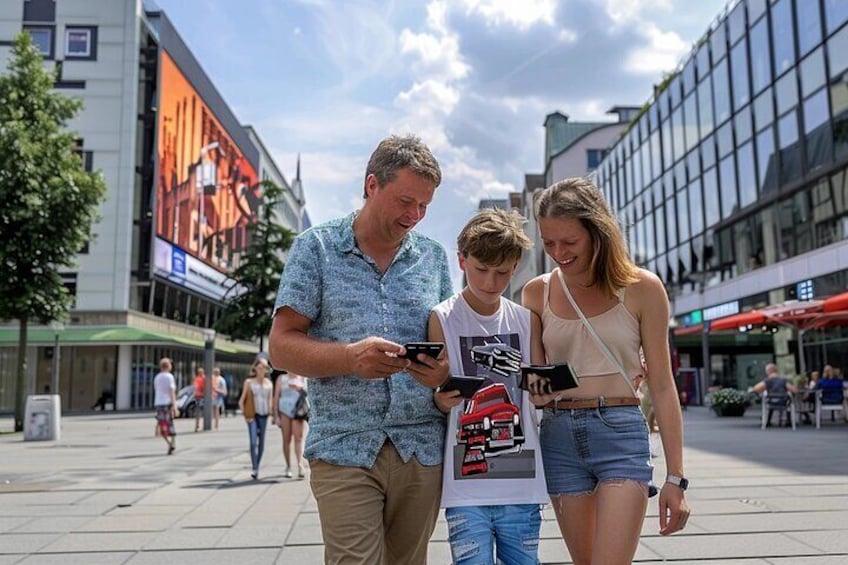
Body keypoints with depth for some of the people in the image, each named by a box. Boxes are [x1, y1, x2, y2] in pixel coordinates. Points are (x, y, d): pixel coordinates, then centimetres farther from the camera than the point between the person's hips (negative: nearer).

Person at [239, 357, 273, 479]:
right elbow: (241, 401, 1)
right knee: (253, 442, -14)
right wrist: (245, 415, -6)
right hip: (252, 415, -3)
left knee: (261, 442, 7)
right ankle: (254, 469, -13)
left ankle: (257, 467, 19)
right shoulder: (249, 382, 0)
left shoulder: (269, 384, 8)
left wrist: (270, 412, -1)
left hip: (264, 415, 3)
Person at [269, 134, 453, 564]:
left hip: (423, 448, 3)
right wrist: (350, 357, -20)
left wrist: (446, 369, -9)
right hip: (344, 448, -3)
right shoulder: (316, 247, 3)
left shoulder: (433, 256, 12)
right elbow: (282, 346, -2)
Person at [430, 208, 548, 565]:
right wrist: (441, 398, -25)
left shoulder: (527, 320, 7)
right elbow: (437, 401, -2)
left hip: (522, 483, 3)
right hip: (466, 485, -3)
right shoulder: (442, 319, -2)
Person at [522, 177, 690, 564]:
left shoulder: (641, 288, -3)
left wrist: (675, 478, -2)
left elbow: (662, 387, -1)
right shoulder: (536, 292, 4)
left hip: (621, 434, -3)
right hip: (559, 438, 3)